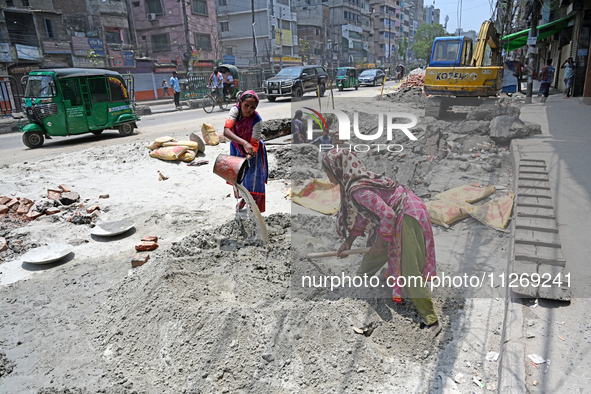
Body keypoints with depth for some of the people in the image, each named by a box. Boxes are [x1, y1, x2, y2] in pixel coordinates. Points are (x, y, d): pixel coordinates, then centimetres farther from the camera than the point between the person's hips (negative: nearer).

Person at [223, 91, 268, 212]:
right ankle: (242, 198, 42)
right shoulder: (235, 110, -27)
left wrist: (249, 157, -49)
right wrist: (244, 143, -56)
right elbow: (226, 131, -42)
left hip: (252, 150, -2)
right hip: (237, 147, 3)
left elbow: (254, 143, -29)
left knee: (253, 178, -7)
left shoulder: (257, 120, -31)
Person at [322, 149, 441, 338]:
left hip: (407, 218, -10)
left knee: (410, 272, -8)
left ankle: (432, 321, 3)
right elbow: (362, 214, 16)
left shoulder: (358, 189, -25)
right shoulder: (356, 182, 6)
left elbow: (387, 214, -29)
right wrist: (349, 241, 17)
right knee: (372, 258, 24)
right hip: (396, 218, 10)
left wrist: (380, 241, -14)